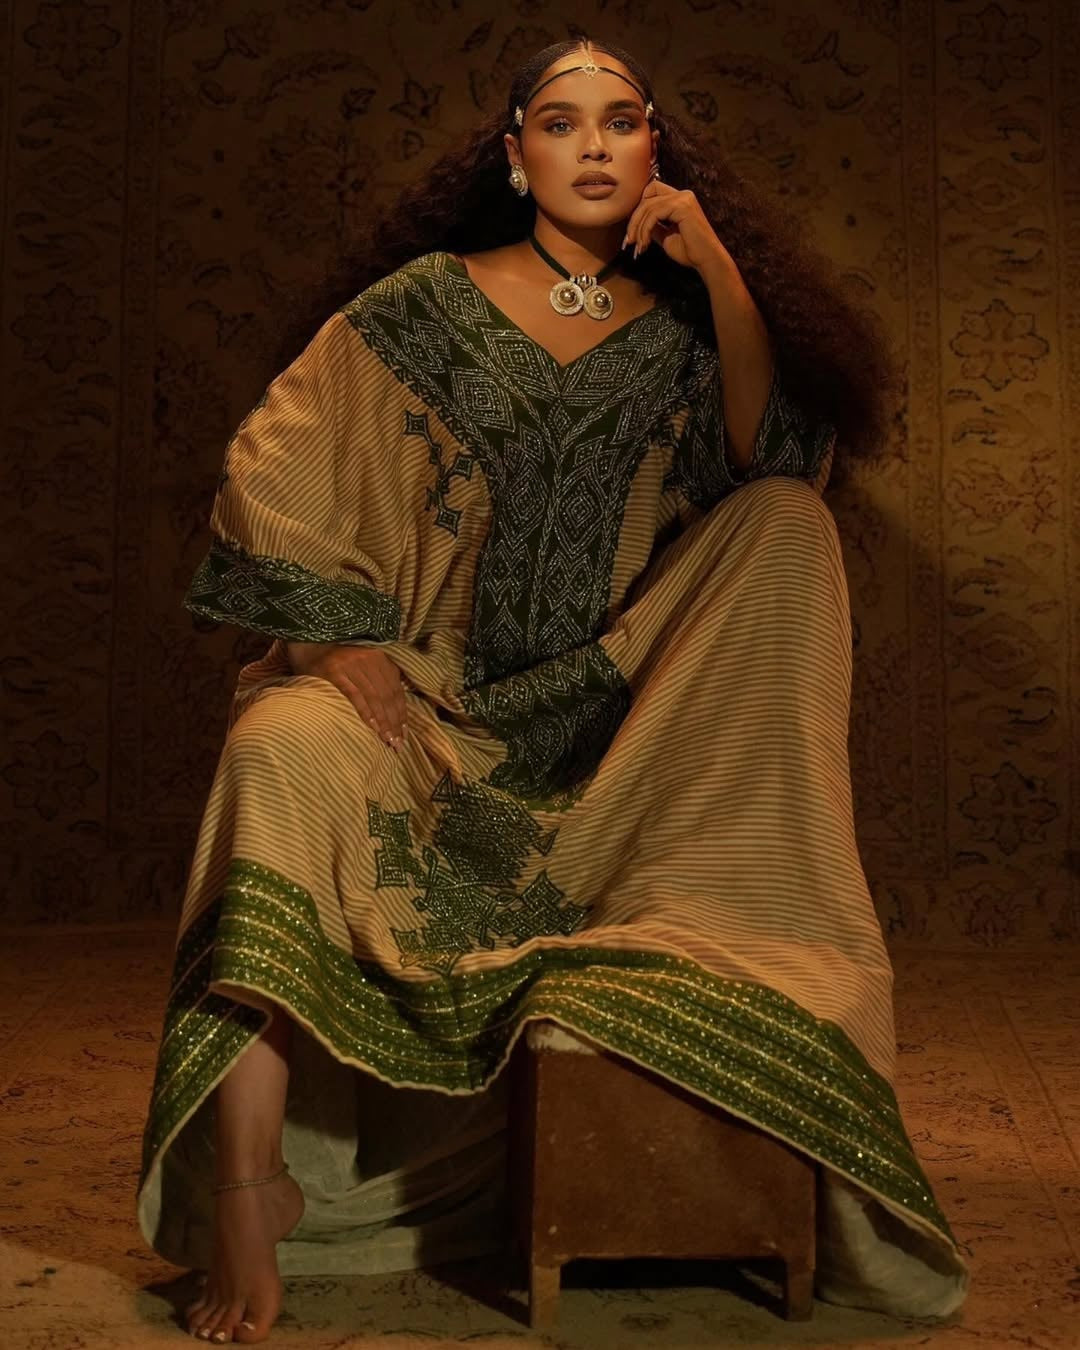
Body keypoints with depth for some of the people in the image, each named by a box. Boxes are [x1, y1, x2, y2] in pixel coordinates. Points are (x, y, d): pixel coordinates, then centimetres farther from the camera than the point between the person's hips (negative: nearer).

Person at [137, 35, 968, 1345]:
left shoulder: (681, 323, 9)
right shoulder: (426, 305, 5)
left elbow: (780, 462, -9)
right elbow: (272, 474, 0)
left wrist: (719, 267, -14)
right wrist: (337, 638, -13)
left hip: (618, 719, 2)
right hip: (432, 695, -1)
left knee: (789, 528, -18)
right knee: (286, 749, -32)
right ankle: (243, 1191, -33)